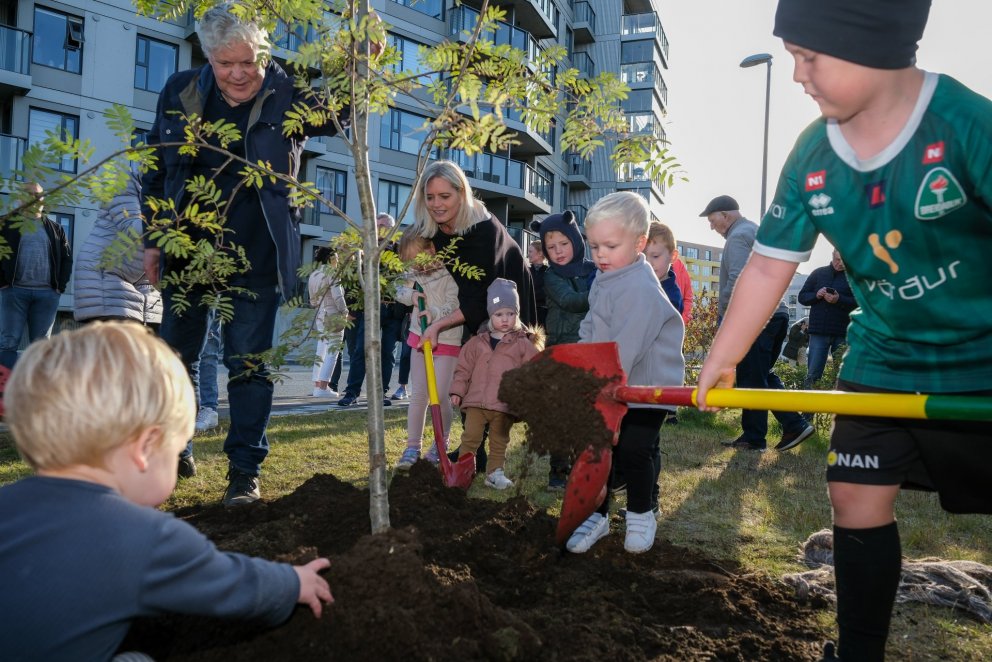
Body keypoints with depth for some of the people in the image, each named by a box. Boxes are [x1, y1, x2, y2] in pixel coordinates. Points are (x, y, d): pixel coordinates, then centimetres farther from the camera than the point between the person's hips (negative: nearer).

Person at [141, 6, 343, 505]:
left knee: (248, 363, 2)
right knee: (175, 355, 16)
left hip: (255, 255, -3)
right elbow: (156, 168, 8)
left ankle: (244, 468, 13)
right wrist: (152, 240, 6)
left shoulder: (288, 95, -8)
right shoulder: (180, 92, 0)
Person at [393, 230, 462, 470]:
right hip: (420, 336, 6)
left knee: (439, 395, -7)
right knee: (418, 394, 5)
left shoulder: (449, 273, -16)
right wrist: (411, 295, -7)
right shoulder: (415, 273, 6)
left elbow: (456, 305, -20)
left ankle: (441, 444, 14)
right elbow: (399, 290, 13)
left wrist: (436, 314, -35)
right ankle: (413, 447, 12)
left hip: (447, 340, -6)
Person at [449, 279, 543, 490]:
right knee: (470, 437, 4)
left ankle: (495, 472, 22)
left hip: (505, 404, -1)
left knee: (499, 441, 11)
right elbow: (463, 367, 8)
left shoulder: (524, 344, 0)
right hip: (476, 401, 1)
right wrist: (457, 390, 3)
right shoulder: (477, 342, 5)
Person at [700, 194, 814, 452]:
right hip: (776, 313, 10)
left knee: (751, 380, -2)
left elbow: (738, 279, -22)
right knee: (763, 375, 16)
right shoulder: (756, 231, 21)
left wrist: (722, 311, -11)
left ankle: (753, 438, 4)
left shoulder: (738, 236, -9)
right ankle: (794, 425, 11)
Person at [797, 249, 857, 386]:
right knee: (813, 373, -1)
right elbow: (802, 297, 11)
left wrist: (839, 300, -21)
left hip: (843, 333, -1)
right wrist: (816, 295, -9)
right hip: (819, 331, 1)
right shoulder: (818, 273, 11)